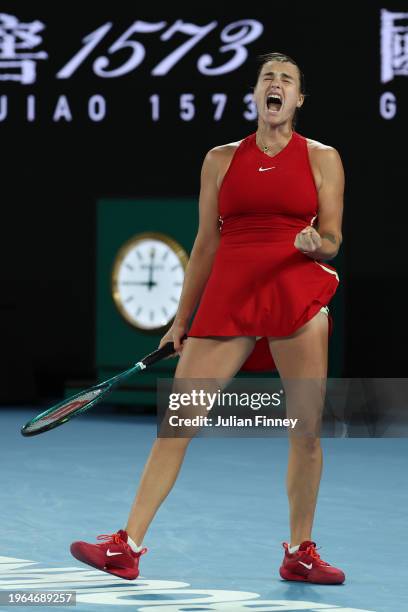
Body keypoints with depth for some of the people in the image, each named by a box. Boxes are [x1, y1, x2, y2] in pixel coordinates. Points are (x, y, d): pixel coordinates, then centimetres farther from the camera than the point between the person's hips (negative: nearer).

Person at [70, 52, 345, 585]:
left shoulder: (322, 158, 8)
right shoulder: (221, 159, 12)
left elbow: (332, 240, 6)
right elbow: (206, 244, 15)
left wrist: (316, 243, -18)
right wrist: (182, 319, 14)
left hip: (299, 295, -1)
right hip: (228, 296, 1)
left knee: (306, 430, -3)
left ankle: (300, 553, 12)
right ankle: (127, 546, -3)